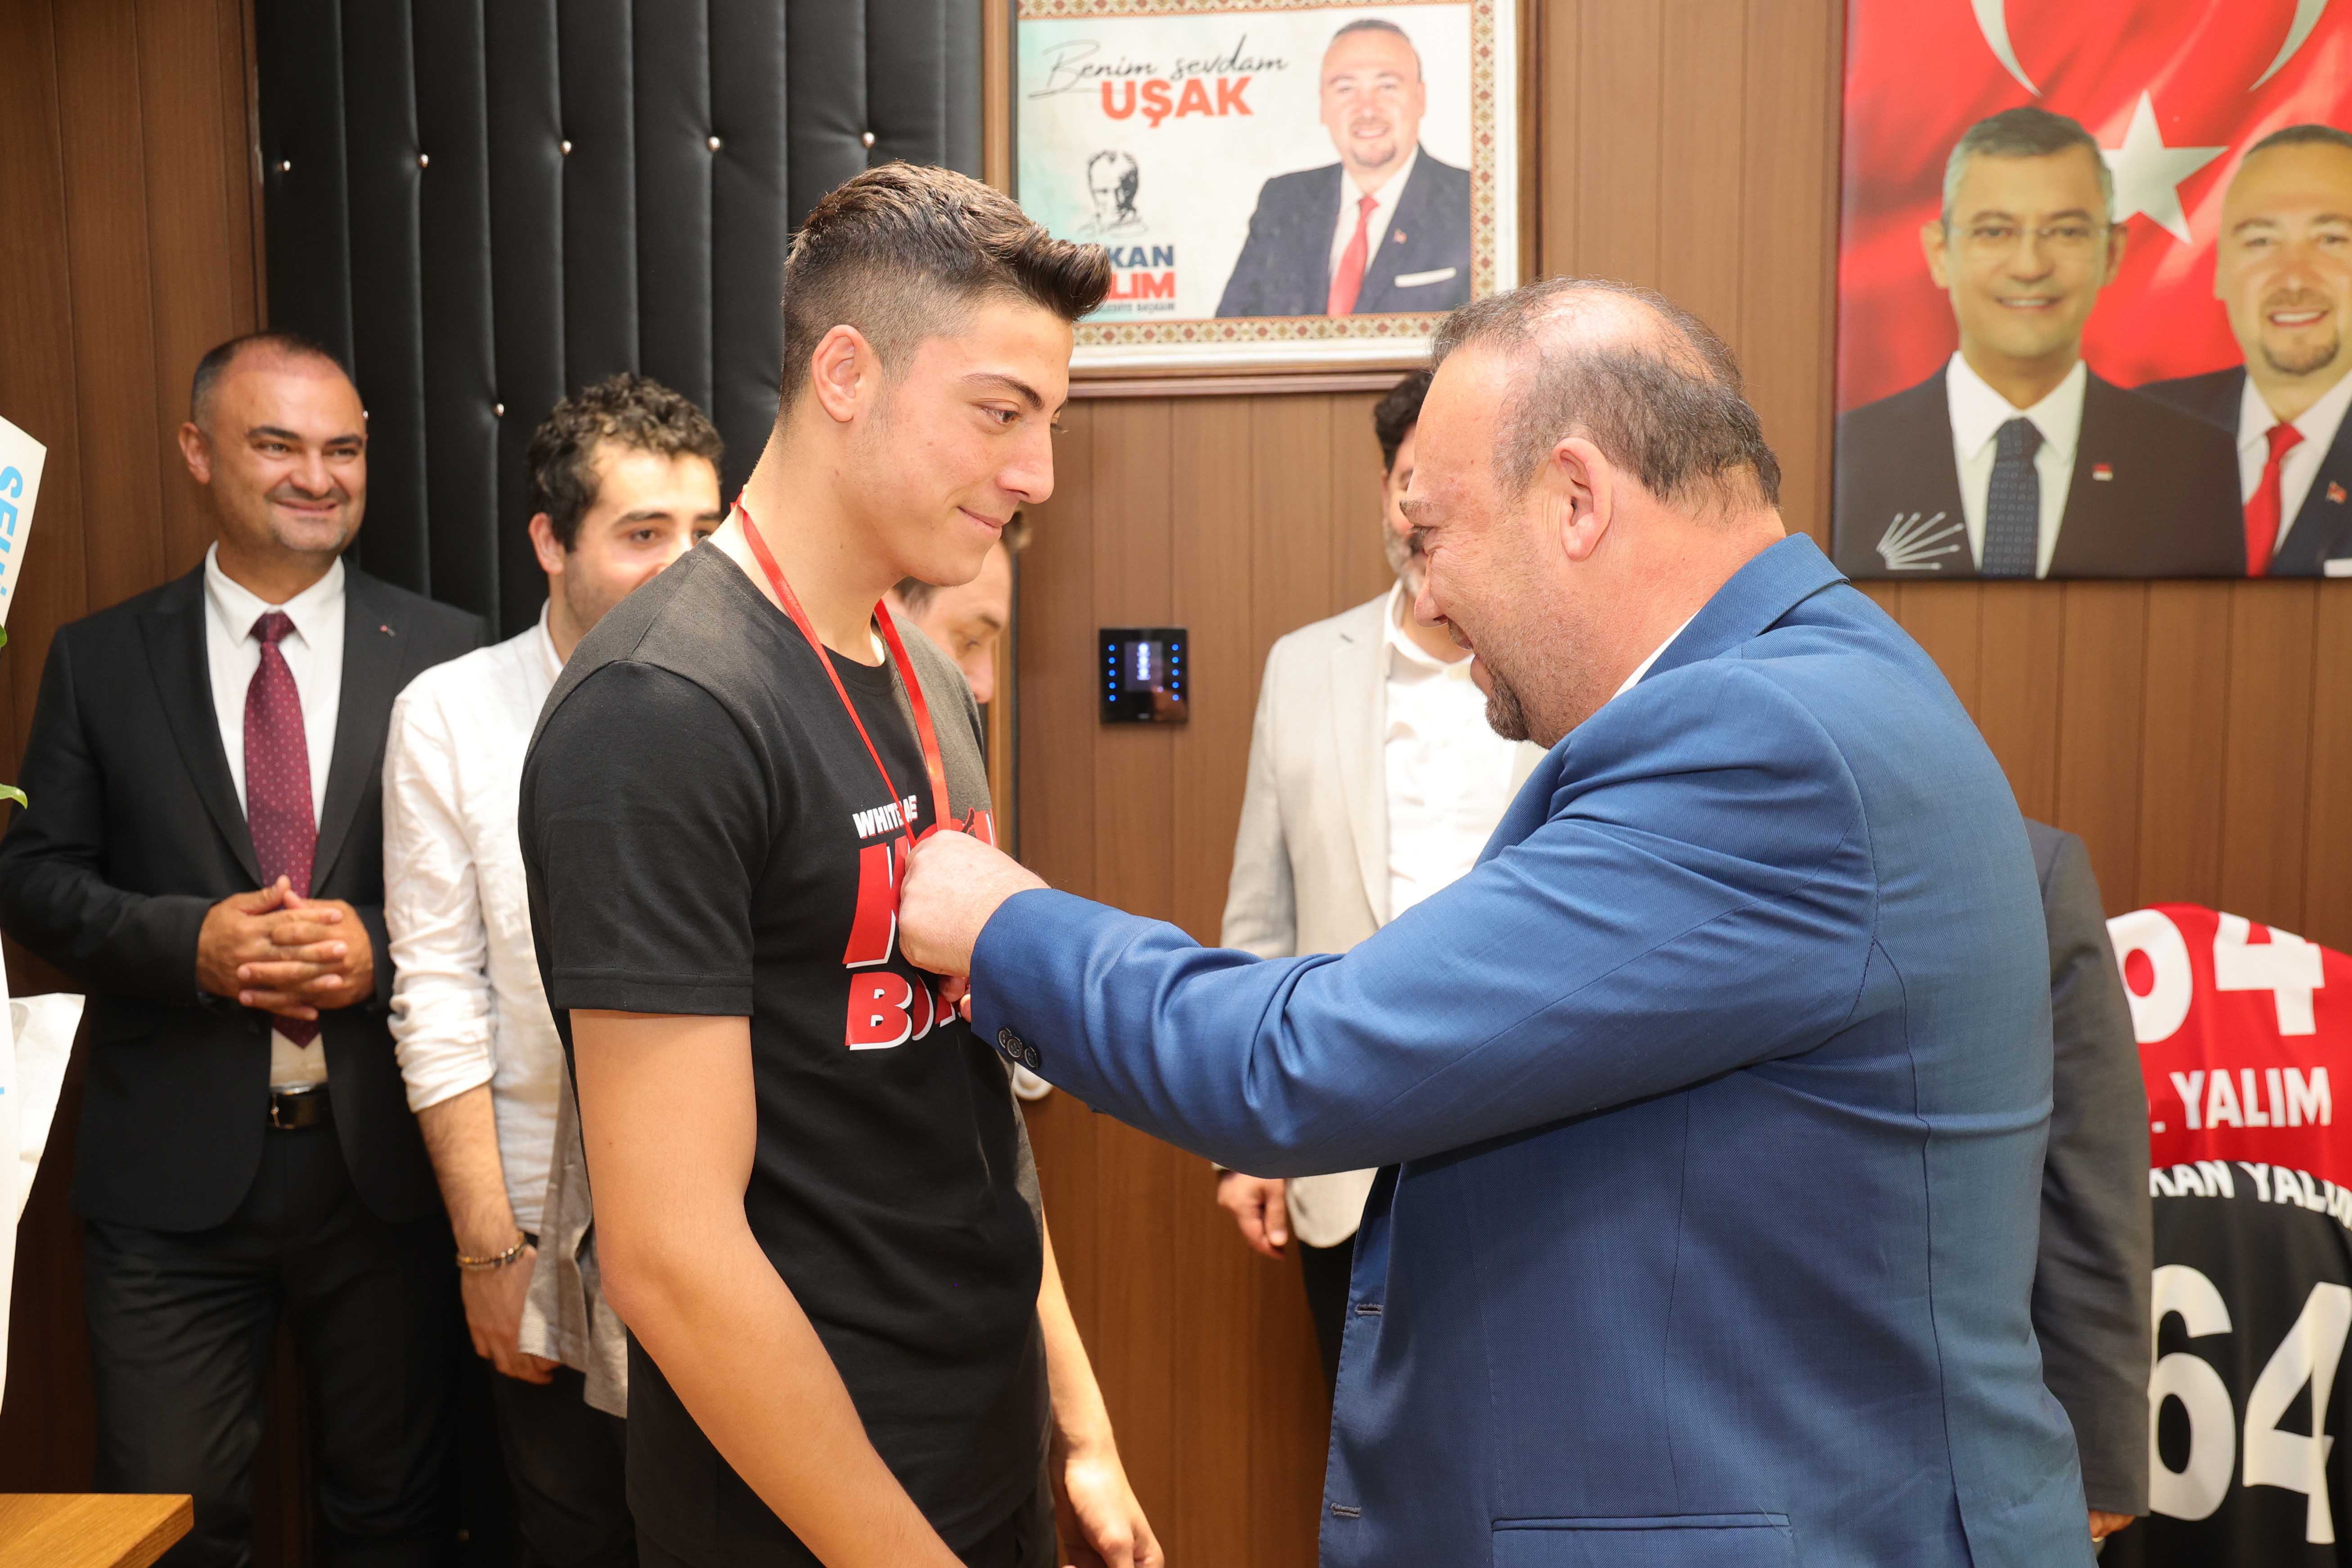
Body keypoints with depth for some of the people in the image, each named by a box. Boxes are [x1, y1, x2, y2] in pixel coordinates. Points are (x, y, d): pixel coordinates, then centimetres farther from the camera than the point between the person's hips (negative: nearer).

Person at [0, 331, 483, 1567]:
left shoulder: (444, 652, 1)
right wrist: (191, 939, -15)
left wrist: (383, 950, -18)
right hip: (173, 1172, 0)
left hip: (382, 1153, 0)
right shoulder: (100, 658, 4)